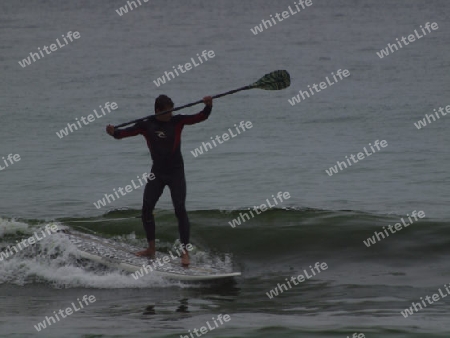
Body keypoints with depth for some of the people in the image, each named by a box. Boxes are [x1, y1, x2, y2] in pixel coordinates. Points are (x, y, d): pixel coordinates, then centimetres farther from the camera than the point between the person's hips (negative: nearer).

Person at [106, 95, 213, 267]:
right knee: (146, 209, 3)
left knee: (180, 210, -10)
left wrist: (208, 106, -30)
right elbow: (127, 132, -10)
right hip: (157, 173, 3)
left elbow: (200, 117, -10)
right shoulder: (147, 125, -2)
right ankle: (151, 249, 17)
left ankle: (185, 251, -8)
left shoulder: (177, 121, -3)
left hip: (176, 172, -3)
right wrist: (114, 132, -31)